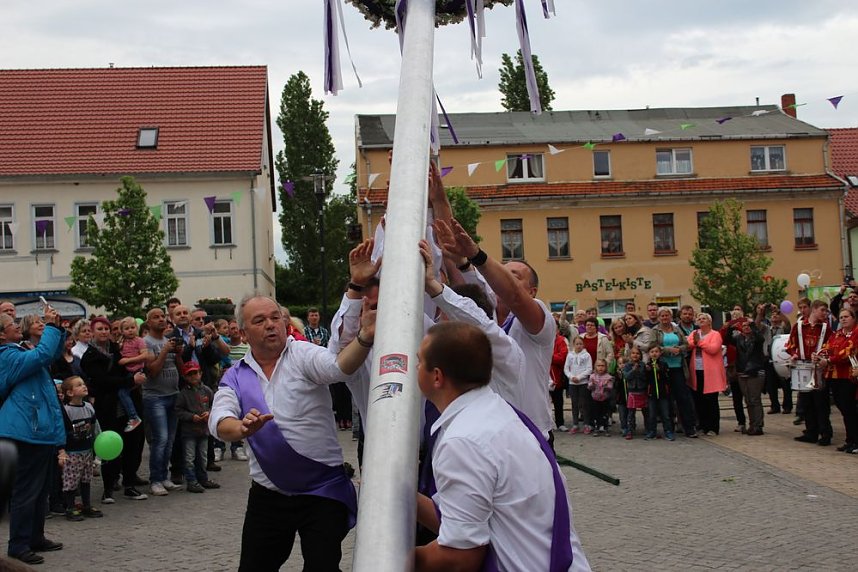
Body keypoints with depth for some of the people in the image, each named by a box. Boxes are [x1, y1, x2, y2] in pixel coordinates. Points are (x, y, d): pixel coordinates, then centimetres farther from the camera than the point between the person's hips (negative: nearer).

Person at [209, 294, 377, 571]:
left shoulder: (303, 355, -6)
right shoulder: (235, 377, 4)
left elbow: (338, 367, -27)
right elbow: (219, 422, -12)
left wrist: (365, 337, -48)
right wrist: (242, 428, -35)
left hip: (323, 489, -4)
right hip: (268, 495, 4)